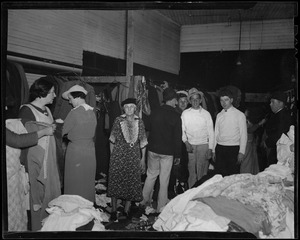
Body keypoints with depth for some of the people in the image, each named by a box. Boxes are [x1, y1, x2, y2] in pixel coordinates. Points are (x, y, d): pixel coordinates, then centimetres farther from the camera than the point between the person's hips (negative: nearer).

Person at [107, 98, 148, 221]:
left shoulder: (139, 122, 4)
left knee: (132, 182, 5)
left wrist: (143, 158, 5)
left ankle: (127, 208, 21)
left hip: (134, 156, 2)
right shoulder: (118, 120, -1)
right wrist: (112, 155, 1)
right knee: (116, 181, 1)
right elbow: (112, 139, 4)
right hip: (119, 155, -2)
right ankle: (114, 209, 13)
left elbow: (143, 141, 6)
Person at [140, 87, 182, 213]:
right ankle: (161, 207, 13)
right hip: (167, 152, -4)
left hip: (153, 150, 4)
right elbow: (177, 137, -9)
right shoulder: (175, 115, -11)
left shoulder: (154, 112, 1)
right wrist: (178, 155, -1)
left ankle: (145, 200, 27)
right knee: (164, 179, 5)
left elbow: (149, 131, 9)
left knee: (151, 175, 18)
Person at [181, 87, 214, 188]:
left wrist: (210, 149, -2)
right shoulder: (185, 113, 6)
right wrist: (186, 142, -7)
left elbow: (211, 133, 4)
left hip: (203, 145, -1)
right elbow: (182, 130, 8)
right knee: (192, 170, 3)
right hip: (190, 146, 1)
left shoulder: (206, 114, 3)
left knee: (202, 172, -2)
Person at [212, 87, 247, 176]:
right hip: (220, 148, 4)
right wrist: (214, 151, 11)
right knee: (219, 175, 3)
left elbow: (243, 135, -3)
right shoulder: (219, 115, 11)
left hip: (233, 149, -4)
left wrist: (241, 152, -10)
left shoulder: (240, 115, -1)